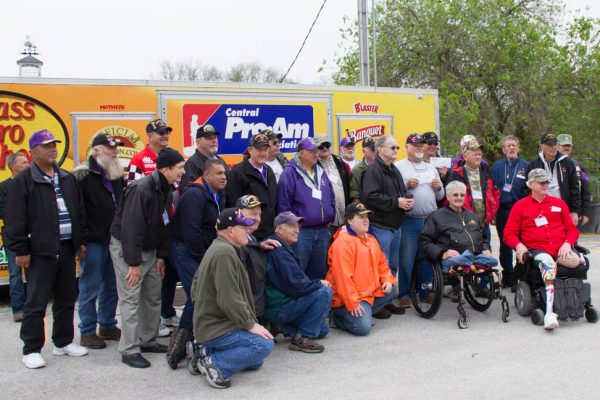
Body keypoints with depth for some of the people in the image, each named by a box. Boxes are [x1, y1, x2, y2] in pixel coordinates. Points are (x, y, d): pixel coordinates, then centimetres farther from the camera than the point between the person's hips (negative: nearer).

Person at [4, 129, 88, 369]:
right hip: (40, 252, -6)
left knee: (67, 299, 14)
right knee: (36, 303, 0)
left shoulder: (67, 179, 14)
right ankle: (31, 350, 11)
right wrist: (20, 250, -13)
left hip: (66, 249, 6)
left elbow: (79, 212, 18)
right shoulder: (24, 181, -6)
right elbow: (15, 220, -9)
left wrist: (81, 241, 14)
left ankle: (64, 342, 27)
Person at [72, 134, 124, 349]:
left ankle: (108, 326, 29)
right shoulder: (83, 174, -10)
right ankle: (87, 332, 15)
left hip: (114, 240, 7)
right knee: (90, 288, 2)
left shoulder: (116, 175, 13)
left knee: (111, 286, 15)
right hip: (93, 242, -7)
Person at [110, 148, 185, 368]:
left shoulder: (166, 189, 3)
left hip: (149, 249, 9)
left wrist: (161, 256, 6)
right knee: (131, 298, -5)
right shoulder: (141, 189, -25)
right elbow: (131, 228, -27)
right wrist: (133, 263, -26)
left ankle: (148, 341, 26)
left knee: (153, 296, 13)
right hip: (126, 248, -9)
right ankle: (129, 350, 4)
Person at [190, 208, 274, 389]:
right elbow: (230, 299, -26)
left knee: (255, 363, 15)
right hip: (216, 328, -11)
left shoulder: (217, 248, 14)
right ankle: (214, 364, -14)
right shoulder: (225, 253, -20)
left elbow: (196, 287, 21)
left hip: (210, 322, 11)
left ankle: (207, 351, 11)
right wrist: (250, 324, -18)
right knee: (265, 345, -24)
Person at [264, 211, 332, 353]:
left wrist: (316, 283, -2)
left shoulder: (283, 248, 14)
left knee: (322, 330, 15)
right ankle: (303, 338, -15)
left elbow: (298, 278, 16)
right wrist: (319, 283, -10)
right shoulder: (278, 251, -20)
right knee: (324, 292, -21)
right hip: (277, 308, -10)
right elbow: (295, 284, -26)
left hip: (283, 301, 10)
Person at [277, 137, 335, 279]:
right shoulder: (290, 173, -8)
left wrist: (330, 217, 11)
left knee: (319, 271, 15)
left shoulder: (321, 171, 13)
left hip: (323, 231, 6)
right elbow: (283, 203, -11)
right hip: (301, 231, -6)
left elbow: (331, 197, 20)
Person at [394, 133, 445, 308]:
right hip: (409, 221, -5)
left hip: (430, 220, 5)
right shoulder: (399, 167, 0)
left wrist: (439, 187, 1)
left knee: (427, 257, 11)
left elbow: (440, 196, 21)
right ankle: (405, 294, 7)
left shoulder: (431, 168, 18)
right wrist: (406, 185, -20)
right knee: (406, 259, -2)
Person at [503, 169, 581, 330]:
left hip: (561, 250, 3)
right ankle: (549, 313, -46)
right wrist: (519, 245, -11)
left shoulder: (559, 203, 20)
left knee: (575, 260, -32)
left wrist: (567, 244, -3)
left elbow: (572, 229, 18)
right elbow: (509, 233, 9)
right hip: (536, 250, -3)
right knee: (548, 263, -38)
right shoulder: (520, 206, 12)